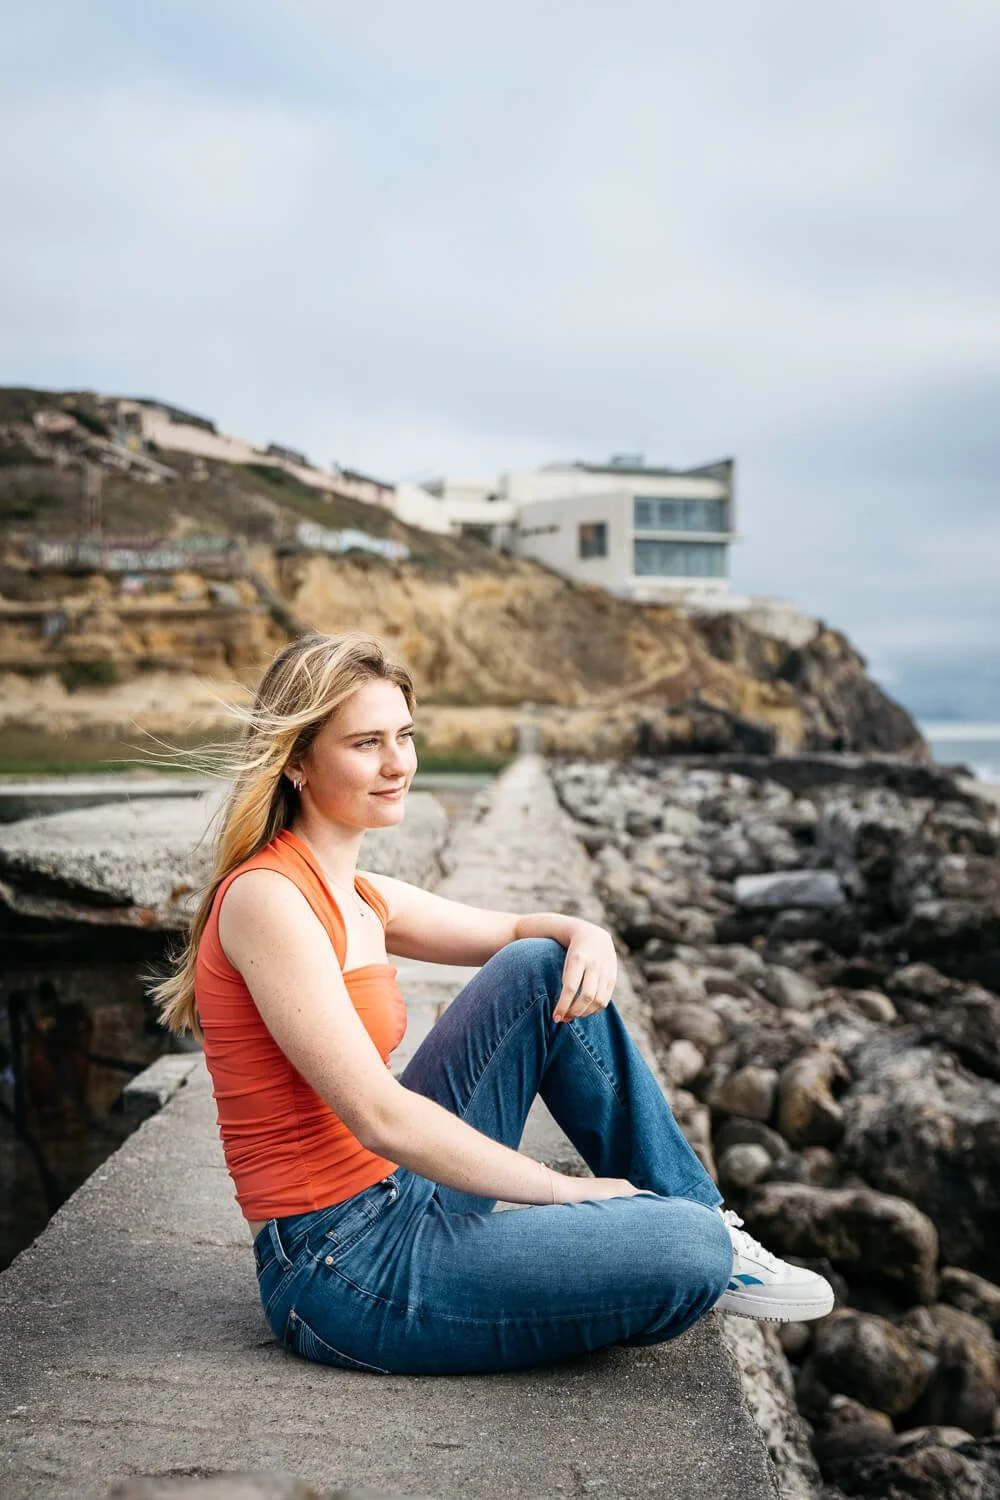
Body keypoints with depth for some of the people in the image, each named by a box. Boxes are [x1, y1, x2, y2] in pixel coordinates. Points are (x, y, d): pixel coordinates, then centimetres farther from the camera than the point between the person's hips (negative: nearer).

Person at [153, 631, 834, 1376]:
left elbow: (517, 930, 21)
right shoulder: (268, 898, -18)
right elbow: (378, 1117, -23)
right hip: (345, 1269, -9)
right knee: (688, 1253, -23)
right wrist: (563, 1190, -15)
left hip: (406, 1197, 9)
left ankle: (696, 1220, 10)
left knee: (542, 967, 5)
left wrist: (586, 937, -3)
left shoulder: (359, 897, 9)